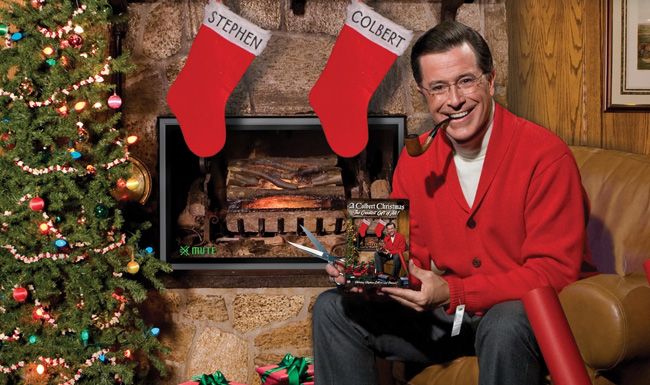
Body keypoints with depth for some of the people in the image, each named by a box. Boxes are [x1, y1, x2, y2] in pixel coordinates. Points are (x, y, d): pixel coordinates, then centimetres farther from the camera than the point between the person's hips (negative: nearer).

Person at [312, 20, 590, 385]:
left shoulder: (546, 155, -16)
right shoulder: (415, 160, 3)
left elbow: (553, 272, -18)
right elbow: (410, 258, 10)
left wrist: (451, 293, -25)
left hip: (527, 312, -6)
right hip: (446, 313, 6)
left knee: (505, 323, -40)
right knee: (333, 308, -3)